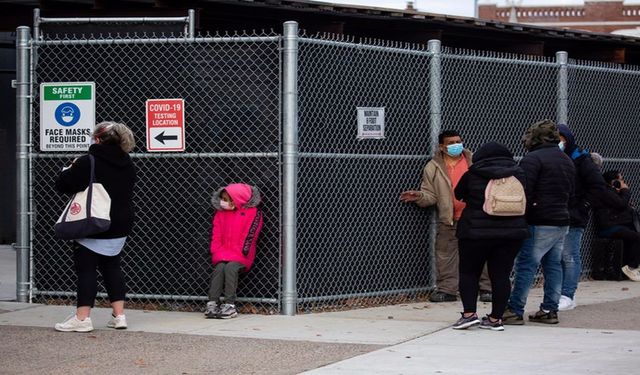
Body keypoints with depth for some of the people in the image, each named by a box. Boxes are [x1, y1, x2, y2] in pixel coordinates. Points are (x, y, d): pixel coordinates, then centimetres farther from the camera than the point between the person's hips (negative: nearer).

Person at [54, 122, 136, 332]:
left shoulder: (88, 163, -16)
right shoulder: (127, 165, 6)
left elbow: (62, 185, -12)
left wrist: (70, 170, 10)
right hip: (119, 227, 6)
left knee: (86, 269, -1)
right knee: (112, 267, 16)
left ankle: (82, 318, -6)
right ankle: (118, 315, 12)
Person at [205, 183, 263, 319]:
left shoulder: (253, 212, -3)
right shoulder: (220, 213, 12)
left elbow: (249, 236, -8)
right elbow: (216, 237, 11)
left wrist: (238, 254, -12)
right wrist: (218, 253, -4)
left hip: (241, 257, -4)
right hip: (222, 256, 4)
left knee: (231, 267, -31)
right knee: (219, 267, -25)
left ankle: (229, 305, -30)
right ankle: (212, 303, -29)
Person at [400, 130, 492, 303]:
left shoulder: (473, 162, 6)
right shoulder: (433, 168, 4)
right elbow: (431, 195, 5)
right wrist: (420, 197, -16)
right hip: (449, 222, 0)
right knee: (446, 256, 1)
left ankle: (486, 288, 12)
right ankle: (447, 289, 10)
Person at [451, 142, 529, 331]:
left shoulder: (472, 175, -3)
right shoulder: (519, 174, 5)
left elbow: (458, 195, 13)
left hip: (476, 231, -3)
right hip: (512, 232, 3)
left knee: (469, 272, 8)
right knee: (501, 274, 6)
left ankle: (469, 313, -3)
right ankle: (495, 318, 5)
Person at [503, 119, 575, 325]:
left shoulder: (533, 159, -10)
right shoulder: (567, 161, 17)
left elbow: (524, 192, -16)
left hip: (540, 223, -8)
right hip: (562, 220, 8)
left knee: (526, 265, -7)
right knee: (553, 266, 11)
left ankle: (515, 310, -8)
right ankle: (550, 310, 13)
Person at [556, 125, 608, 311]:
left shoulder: (581, 159, -5)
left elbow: (598, 186, -7)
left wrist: (582, 206, -9)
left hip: (573, 219, -6)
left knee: (570, 257, -6)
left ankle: (567, 296, -5)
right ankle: (564, 294, 12)